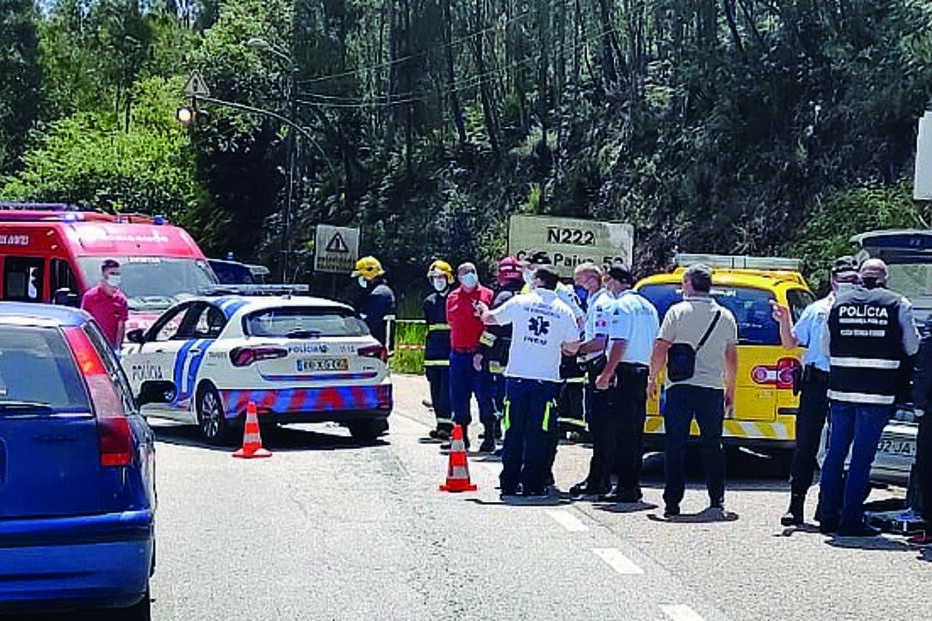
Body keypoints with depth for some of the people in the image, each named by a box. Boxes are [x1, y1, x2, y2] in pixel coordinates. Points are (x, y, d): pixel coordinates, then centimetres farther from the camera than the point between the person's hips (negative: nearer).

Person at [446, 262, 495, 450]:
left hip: (480, 354, -4)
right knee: (458, 396, 6)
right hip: (458, 354, 4)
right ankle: (461, 436, 15)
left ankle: (489, 435, 1)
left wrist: (482, 350, -12)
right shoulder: (453, 297, 14)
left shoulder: (487, 295, 1)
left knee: (484, 395, -5)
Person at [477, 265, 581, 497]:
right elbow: (573, 348, 5)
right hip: (547, 379, -1)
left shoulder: (520, 302, 2)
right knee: (538, 435, 4)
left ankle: (509, 483, 10)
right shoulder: (564, 311, 2)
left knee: (513, 433, 8)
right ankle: (532, 484, 3)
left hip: (517, 376, 1)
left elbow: (490, 318, 18)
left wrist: (483, 310, 41)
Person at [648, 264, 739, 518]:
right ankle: (717, 501, 13)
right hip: (713, 389, 3)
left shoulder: (678, 311, -4)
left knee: (675, 446, 1)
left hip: (680, 387, -3)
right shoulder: (726, 316, 7)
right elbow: (731, 357, 13)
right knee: (713, 446, 12)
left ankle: (672, 503, -2)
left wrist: (652, 379, 5)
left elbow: (660, 350, -7)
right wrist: (730, 389, 22)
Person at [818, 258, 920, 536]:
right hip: (877, 391, -3)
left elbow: (826, 346, 12)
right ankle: (850, 520, 1)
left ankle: (828, 517, 17)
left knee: (835, 453, 12)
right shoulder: (898, 305, -1)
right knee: (862, 457, 0)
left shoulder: (839, 302, 7)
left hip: (840, 390, 3)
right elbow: (912, 347, 4)